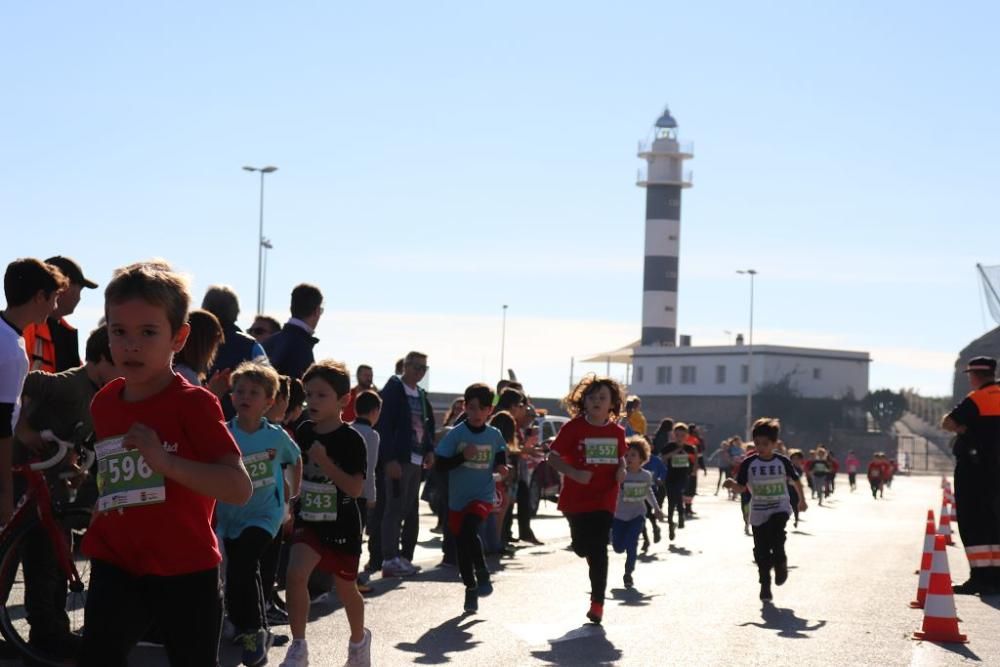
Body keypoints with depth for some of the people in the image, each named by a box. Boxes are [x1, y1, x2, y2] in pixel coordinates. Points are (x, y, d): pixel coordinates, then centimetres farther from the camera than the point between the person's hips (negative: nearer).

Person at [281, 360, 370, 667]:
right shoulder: (304, 431, 0)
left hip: (342, 526, -3)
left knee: (345, 587, 12)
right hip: (309, 521, 3)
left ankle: (359, 639, 40)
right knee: (295, 574, -19)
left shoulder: (351, 439, -15)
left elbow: (356, 488, -22)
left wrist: (325, 462, -29)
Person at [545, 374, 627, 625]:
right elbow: (553, 457, -8)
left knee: (599, 549, -5)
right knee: (582, 547, 5)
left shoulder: (617, 431, 2)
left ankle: (597, 603, 2)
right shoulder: (573, 427, -10)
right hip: (576, 498, -1)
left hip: (604, 499, 1)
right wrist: (575, 473, -22)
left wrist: (621, 470, -2)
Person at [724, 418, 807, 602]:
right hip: (758, 512, 1)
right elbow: (742, 487, -2)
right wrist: (731, 484, -23)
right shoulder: (749, 463, -4)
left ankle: (780, 564, -2)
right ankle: (765, 585, 15)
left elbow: (795, 480, 11)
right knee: (761, 550, 2)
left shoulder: (782, 461, -4)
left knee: (775, 533, -28)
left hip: (780, 508, -1)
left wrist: (802, 500, 19)